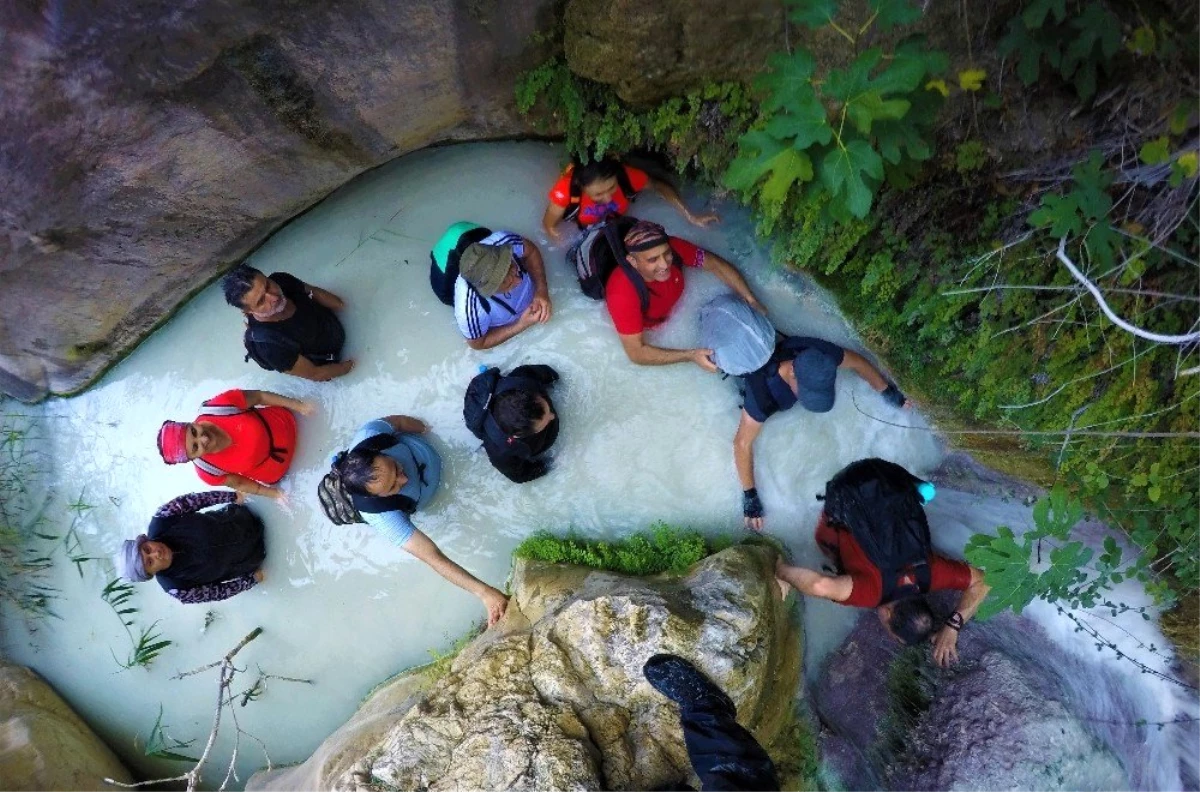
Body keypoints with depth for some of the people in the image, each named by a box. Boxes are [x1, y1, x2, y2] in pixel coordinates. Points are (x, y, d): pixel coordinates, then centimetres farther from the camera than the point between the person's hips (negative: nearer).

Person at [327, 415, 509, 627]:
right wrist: (483, 591, -58)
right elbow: (433, 557, -52)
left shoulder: (369, 435, -45)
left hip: (426, 448, 2)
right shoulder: (382, 515, -50)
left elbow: (397, 421, -21)